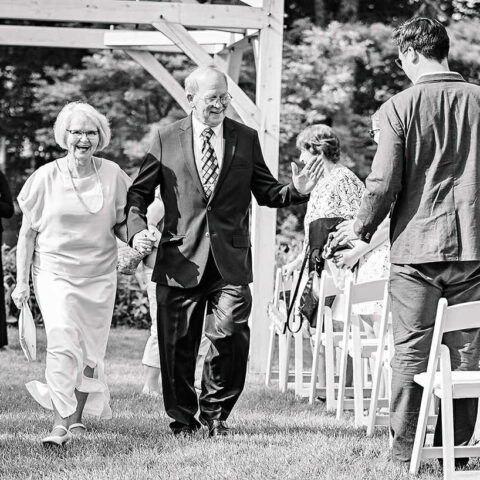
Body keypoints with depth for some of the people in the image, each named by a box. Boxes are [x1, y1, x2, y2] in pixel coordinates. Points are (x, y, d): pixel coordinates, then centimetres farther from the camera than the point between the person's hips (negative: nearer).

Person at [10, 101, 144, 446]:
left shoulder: (112, 175, -1)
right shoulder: (47, 177, -5)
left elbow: (123, 221, 13)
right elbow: (27, 232, 1)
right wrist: (21, 281, 0)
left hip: (99, 273, 3)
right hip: (55, 271, -2)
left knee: (91, 350, 9)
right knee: (62, 342, -19)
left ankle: (78, 417, 27)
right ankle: (61, 423, -19)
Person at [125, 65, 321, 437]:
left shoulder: (246, 139, 10)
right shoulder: (166, 140, 6)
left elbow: (265, 193, 14)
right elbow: (139, 193, 8)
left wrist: (296, 191, -6)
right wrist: (137, 228, -10)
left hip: (231, 260, 0)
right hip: (181, 259, 0)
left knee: (231, 337, -9)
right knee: (178, 344, 4)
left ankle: (216, 413, 11)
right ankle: (182, 417, 20)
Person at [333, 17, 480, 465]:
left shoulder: (399, 107, -7)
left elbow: (384, 183, -8)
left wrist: (361, 226, 9)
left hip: (416, 245, -3)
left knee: (411, 349, 4)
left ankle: (406, 446, 7)